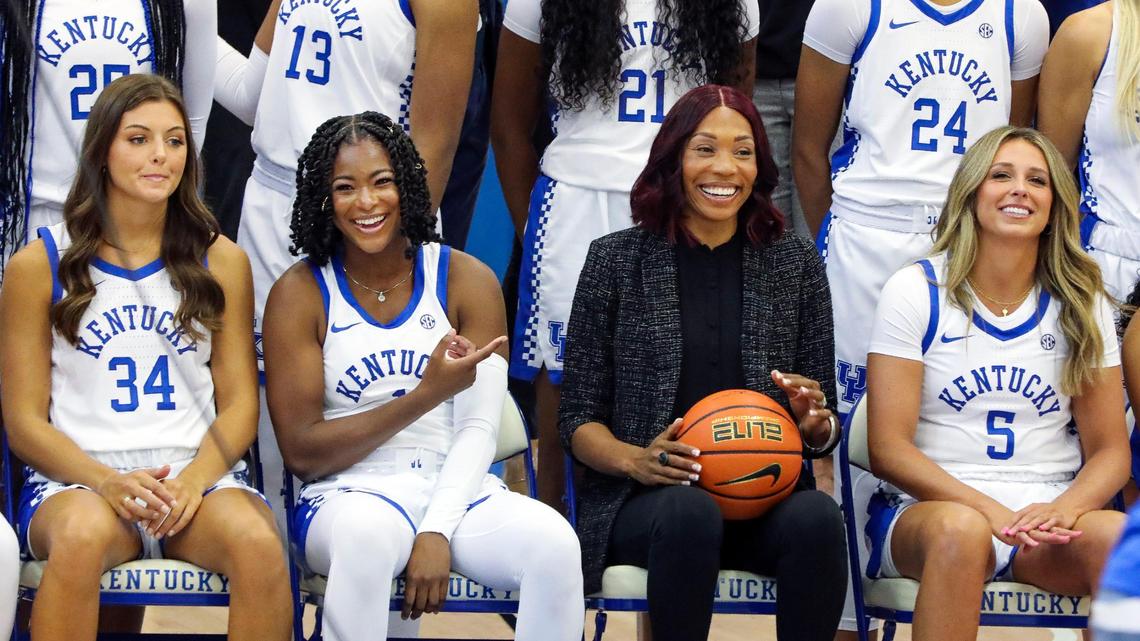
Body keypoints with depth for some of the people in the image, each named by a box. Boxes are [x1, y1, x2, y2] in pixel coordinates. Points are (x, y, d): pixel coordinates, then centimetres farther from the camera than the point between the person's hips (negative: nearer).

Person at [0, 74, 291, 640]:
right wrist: (108, 482, -15)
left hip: (198, 472, 2)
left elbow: (239, 403, 9)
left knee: (258, 544, -33)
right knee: (82, 536, -39)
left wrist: (193, 482, -12)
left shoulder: (221, 262, 13)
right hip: (78, 475, -2)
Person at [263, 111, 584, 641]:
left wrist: (437, 532, -19)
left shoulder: (466, 280, 5)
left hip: (455, 490, 2)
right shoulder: (299, 294, 0)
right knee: (368, 532, -39)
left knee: (554, 542, -29)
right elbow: (301, 452, -6)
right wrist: (427, 395, -14)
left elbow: (478, 431, -3)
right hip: (347, 497, -2)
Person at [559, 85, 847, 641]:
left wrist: (816, 422, -11)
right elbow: (578, 419, 6)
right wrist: (637, 460, -14)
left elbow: (822, 432, 13)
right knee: (688, 510, -36)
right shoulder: (616, 259, 7)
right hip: (642, 502, -1)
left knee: (817, 516, -32)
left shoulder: (795, 263, 12)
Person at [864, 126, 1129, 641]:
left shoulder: (1081, 306, 11)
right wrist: (991, 512, -18)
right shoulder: (916, 291, 2)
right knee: (959, 530, -40)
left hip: (1047, 514, 2)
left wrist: (1065, 508, -14)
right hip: (926, 507, -2)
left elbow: (1110, 452, 10)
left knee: (1119, 536, -33)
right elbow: (888, 450, -5)